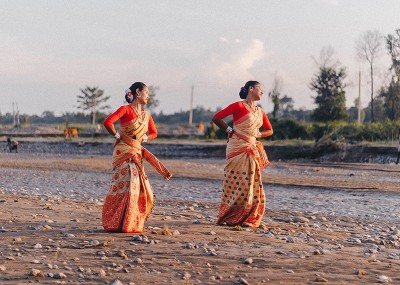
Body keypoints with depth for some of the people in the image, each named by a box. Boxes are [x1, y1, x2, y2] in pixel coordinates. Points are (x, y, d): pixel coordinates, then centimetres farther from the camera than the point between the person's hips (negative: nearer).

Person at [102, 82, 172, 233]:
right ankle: (120, 224, -10)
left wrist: (143, 138, 11)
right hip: (124, 152, -7)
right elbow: (108, 122, -17)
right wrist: (119, 136, -6)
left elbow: (154, 133, 28)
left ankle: (133, 224, 13)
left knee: (140, 187, 2)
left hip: (137, 153, 7)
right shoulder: (126, 109, -5)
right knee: (128, 185, -15)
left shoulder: (146, 115, 15)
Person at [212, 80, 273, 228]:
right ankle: (229, 217, 4)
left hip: (252, 151, 7)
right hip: (237, 149, -7)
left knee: (252, 185, 3)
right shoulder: (239, 106, -7)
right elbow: (216, 118, -8)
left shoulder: (260, 112, 13)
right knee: (238, 183, -6)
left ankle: (246, 219, 10)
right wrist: (230, 130, -4)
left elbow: (269, 130, 26)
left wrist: (258, 134, 7)